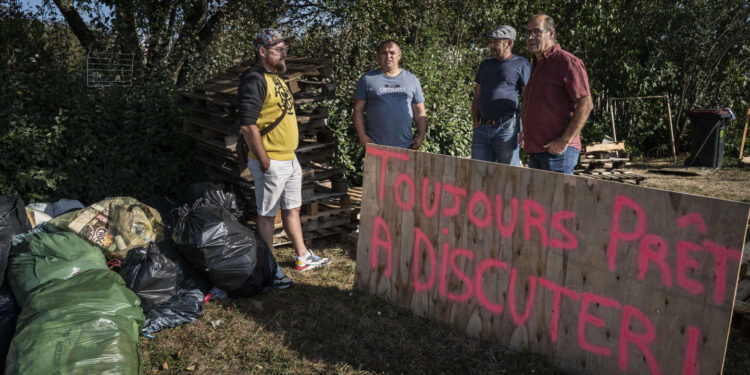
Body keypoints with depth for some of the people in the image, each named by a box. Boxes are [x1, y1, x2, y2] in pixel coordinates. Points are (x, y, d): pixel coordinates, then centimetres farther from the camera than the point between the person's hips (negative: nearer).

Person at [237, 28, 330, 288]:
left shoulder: (276, 78, 16)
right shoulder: (254, 79, -15)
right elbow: (247, 125, -23)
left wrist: (290, 154, 18)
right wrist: (264, 161, -21)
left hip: (290, 159, 9)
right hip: (272, 163, -9)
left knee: (292, 209, 19)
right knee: (267, 215, 2)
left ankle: (303, 257, 32)